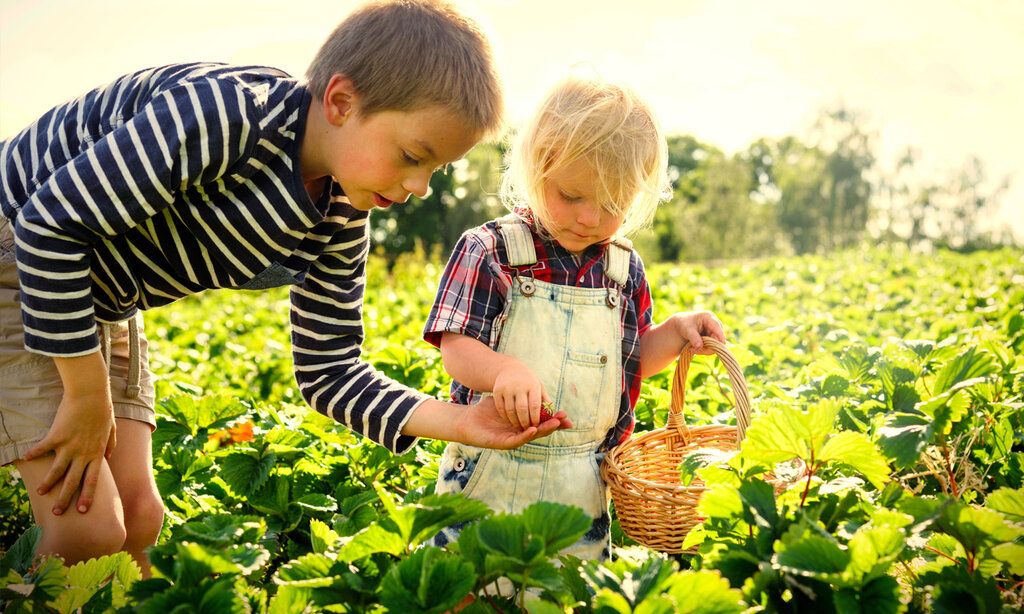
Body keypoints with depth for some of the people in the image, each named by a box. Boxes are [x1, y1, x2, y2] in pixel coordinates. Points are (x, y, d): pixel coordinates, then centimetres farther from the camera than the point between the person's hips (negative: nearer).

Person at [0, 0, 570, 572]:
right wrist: (87, 396, -22)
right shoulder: (225, 113, -34)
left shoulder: (342, 220, -9)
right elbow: (52, 221, -30)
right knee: (89, 530, -12)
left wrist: (458, 421, -19)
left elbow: (328, 368, -4)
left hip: (101, 304, 7)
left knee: (139, 519, 5)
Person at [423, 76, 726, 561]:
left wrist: (676, 331, -2)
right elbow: (456, 351, -15)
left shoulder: (624, 269, 4)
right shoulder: (489, 251, -9)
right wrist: (505, 370, -35)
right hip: (489, 480, -3)